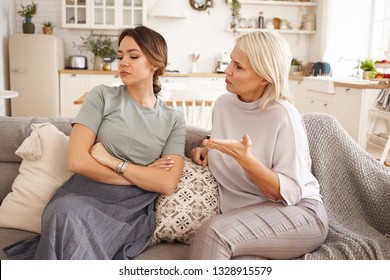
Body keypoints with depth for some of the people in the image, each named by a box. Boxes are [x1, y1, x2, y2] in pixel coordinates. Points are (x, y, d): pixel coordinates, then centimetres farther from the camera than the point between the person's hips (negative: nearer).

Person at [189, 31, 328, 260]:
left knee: (212, 232, -32)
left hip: (298, 213, -4)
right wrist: (206, 150, 2)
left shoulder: (283, 116, -16)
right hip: (245, 214, 5)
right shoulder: (223, 104, 3)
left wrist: (245, 158, -29)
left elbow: (289, 192, -17)